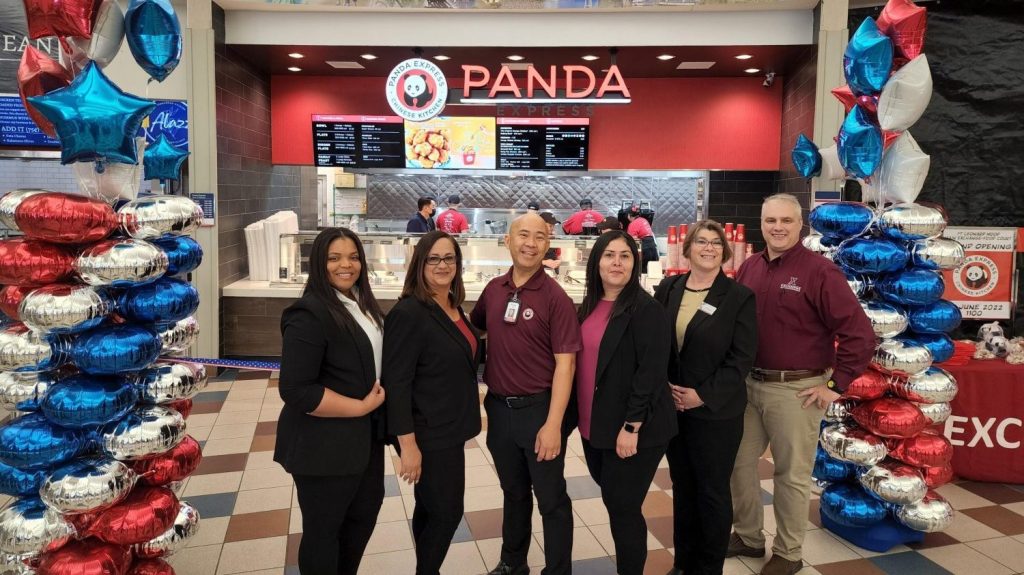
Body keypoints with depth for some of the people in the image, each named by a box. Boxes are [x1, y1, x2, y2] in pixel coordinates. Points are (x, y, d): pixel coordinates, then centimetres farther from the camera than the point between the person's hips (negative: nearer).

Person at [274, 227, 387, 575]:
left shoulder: (361, 303, 6)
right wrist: (360, 407, -20)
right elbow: (296, 390, -25)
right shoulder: (310, 314, -21)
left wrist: (378, 396, 4)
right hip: (325, 445, -9)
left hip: (365, 436, 9)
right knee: (323, 529, 11)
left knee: (365, 513, 24)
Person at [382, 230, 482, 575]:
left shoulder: (454, 307, 6)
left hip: (449, 429, 8)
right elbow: (396, 383, -21)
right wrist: (408, 445, -22)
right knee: (447, 512, 2)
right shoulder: (408, 313, -20)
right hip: (427, 435, -8)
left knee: (431, 510, 19)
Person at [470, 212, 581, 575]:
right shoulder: (494, 289, 1)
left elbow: (565, 363, -15)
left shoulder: (555, 297, -14)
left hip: (539, 408, -5)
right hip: (499, 407, 5)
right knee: (513, 493, 22)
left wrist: (553, 424, -19)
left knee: (551, 499, 9)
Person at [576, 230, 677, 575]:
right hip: (594, 426, 7)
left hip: (632, 430, -7)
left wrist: (632, 426, -20)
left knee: (622, 507, 3)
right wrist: (582, 417, 11)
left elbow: (651, 373, -19)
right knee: (612, 501, 20)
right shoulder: (590, 307, 8)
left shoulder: (647, 310, -14)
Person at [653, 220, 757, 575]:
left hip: (716, 412, -4)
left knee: (713, 491, 9)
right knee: (682, 486, 16)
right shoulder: (667, 290, 4)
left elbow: (742, 358, -10)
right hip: (671, 407, 4)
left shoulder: (739, 297, -7)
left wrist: (703, 395, -15)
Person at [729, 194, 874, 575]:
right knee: (738, 463, 15)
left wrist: (836, 385, -13)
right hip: (748, 384, 6)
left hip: (795, 390, -6)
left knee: (791, 475, 8)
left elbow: (860, 334, -15)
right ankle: (748, 536, 36)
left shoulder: (819, 271, -12)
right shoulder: (749, 268, 6)